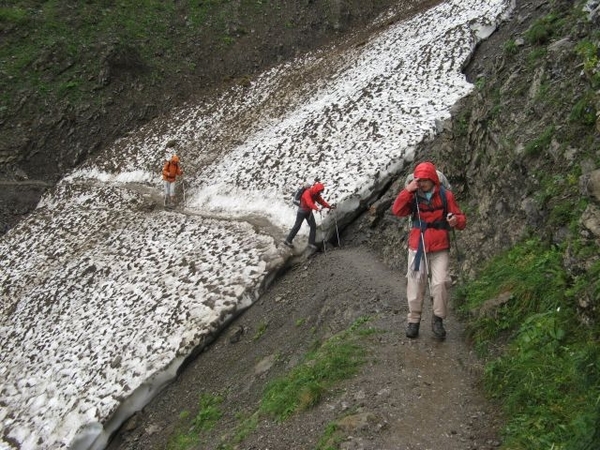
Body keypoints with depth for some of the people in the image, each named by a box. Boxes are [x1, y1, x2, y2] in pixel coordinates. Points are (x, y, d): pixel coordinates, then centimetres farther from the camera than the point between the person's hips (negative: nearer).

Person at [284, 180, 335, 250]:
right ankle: (288, 240, 15)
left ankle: (311, 243, 3)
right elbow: (309, 203, -43)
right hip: (302, 211, -7)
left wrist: (329, 206, -14)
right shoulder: (307, 193, -28)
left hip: (309, 211, 7)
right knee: (297, 226, 1)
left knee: (313, 226, -2)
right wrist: (317, 208, -57)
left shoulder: (316, 194, -2)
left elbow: (321, 201, -1)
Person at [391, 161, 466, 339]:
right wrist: (407, 190, -23)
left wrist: (457, 220, -24)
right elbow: (397, 211, -14)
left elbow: (460, 218, 0)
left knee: (440, 283, -11)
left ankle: (438, 319, 6)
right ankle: (414, 320, 16)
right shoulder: (413, 196, 1)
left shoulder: (445, 196, -3)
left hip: (439, 248, -1)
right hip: (417, 247, 1)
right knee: (415, 284, 4)